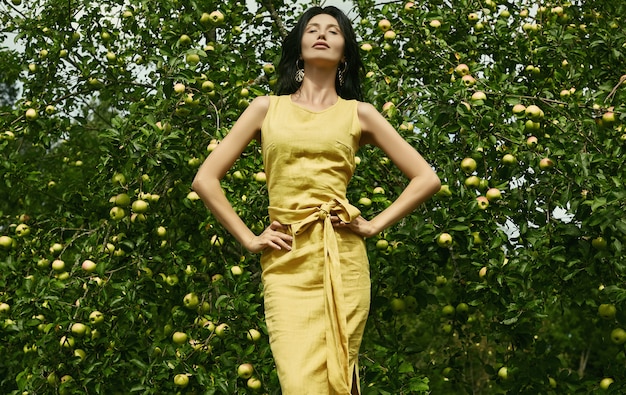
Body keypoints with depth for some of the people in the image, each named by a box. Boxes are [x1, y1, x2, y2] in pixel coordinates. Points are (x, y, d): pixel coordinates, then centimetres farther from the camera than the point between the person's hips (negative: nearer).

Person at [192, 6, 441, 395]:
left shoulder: (359, 114, 12)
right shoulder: (267, 108, 13)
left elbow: (427, 178, 12)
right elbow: (206, 178, 11)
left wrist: (374, 225, 3)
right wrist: (248, 239, 4)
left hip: (342, 259, 1)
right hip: (286, 263, 0)